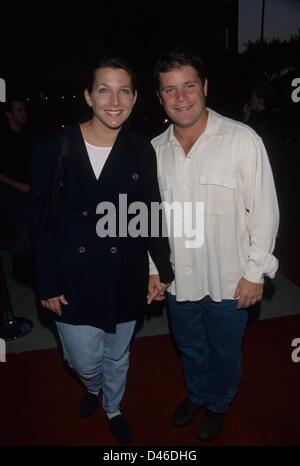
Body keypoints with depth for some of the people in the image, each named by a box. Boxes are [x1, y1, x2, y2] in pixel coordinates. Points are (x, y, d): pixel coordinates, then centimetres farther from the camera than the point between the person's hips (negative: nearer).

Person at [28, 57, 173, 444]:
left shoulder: (142, 151, -6)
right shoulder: (54, 148, -11)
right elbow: (39, 220, -7)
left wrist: (165, 271, 2)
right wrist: (47, 285, -6)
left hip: (124, 280, 1)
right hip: (73, 281, -1)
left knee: (117, 357, 21)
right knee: (84, 362, 16)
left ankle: (113, 408, 55)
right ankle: (93, 388, 56)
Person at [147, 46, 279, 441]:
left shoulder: (242, 140, -16)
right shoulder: (156, 150, -2)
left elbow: (264, 211, -11)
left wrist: (255, 272, -10)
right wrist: (154, 268, 7)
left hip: (229, 281, -3)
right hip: (179, 279, 4)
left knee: (225, 352, 21)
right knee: (190, 349, 26)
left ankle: (218, 404, 51)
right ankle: (196, 395, 56)